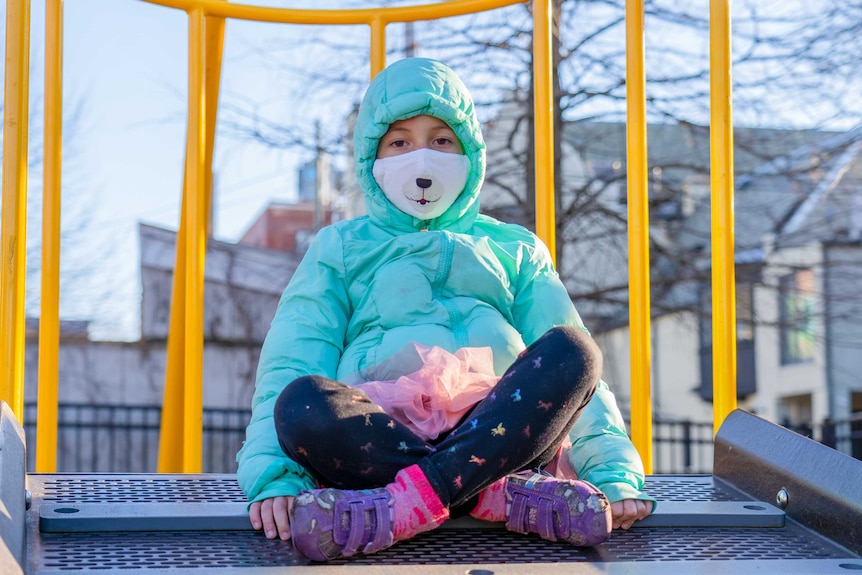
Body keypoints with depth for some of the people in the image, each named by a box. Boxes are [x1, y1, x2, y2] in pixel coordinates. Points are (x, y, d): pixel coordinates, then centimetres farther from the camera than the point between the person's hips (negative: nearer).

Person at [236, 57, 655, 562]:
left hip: (500, 431, 1)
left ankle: (408, 502, -35)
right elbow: (291, 362, 8)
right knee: (302, 405, -33)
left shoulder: (514, 249, 27)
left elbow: (572, 365, 16)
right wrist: (275, 474, -12)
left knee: (573, 349, -27)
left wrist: (613, 473, -2)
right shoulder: (342, 248, 23)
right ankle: (503, 495, -33)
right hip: (382, 433, -1)